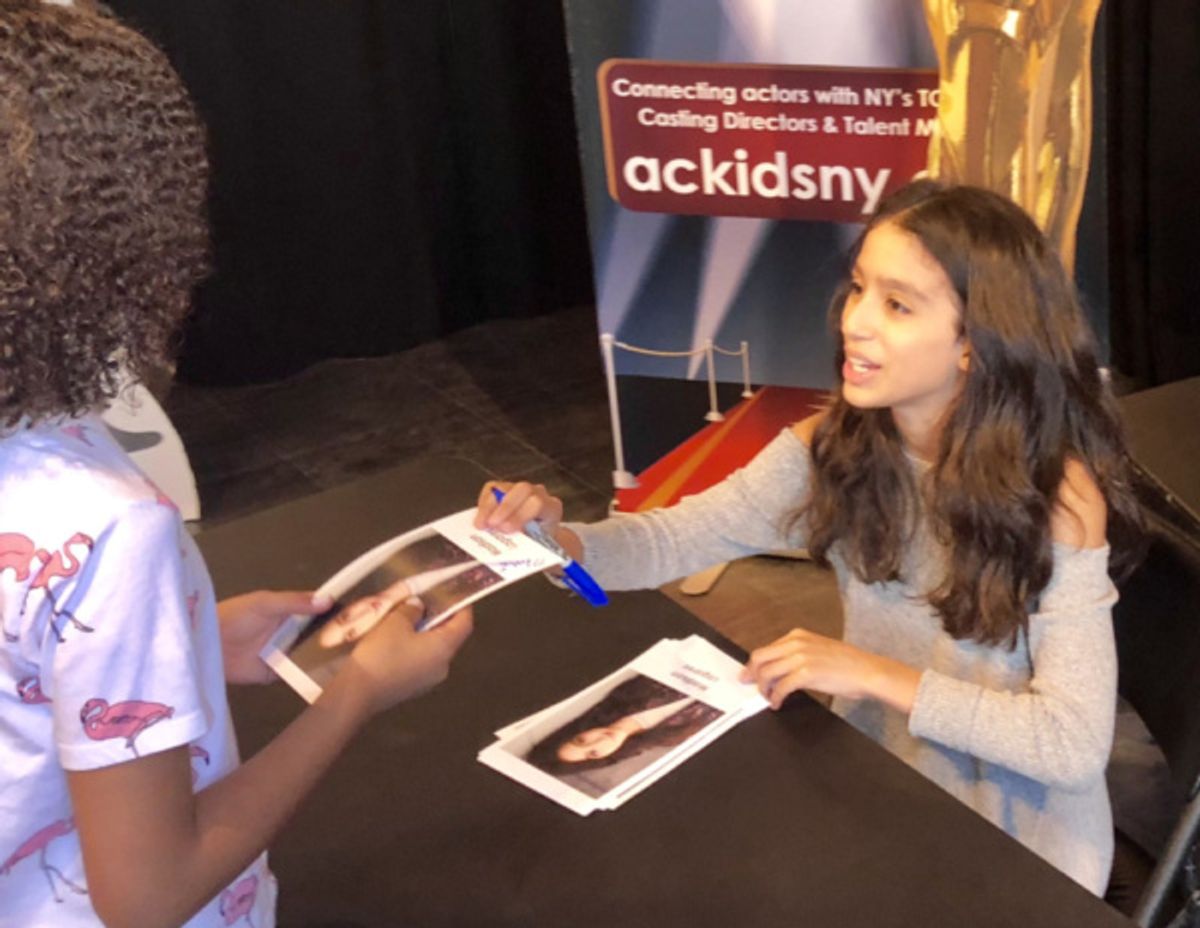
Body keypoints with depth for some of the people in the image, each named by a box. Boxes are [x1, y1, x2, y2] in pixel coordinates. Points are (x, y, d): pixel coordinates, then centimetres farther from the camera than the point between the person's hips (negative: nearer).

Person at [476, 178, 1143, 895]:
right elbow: (679, 536, -2)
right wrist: (557, 539, -23)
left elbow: (1078, 743, -25)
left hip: (1015, 841, -5)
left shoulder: (1057, 495, -23)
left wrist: (877, 674, -27)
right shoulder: (832, 446, -8)